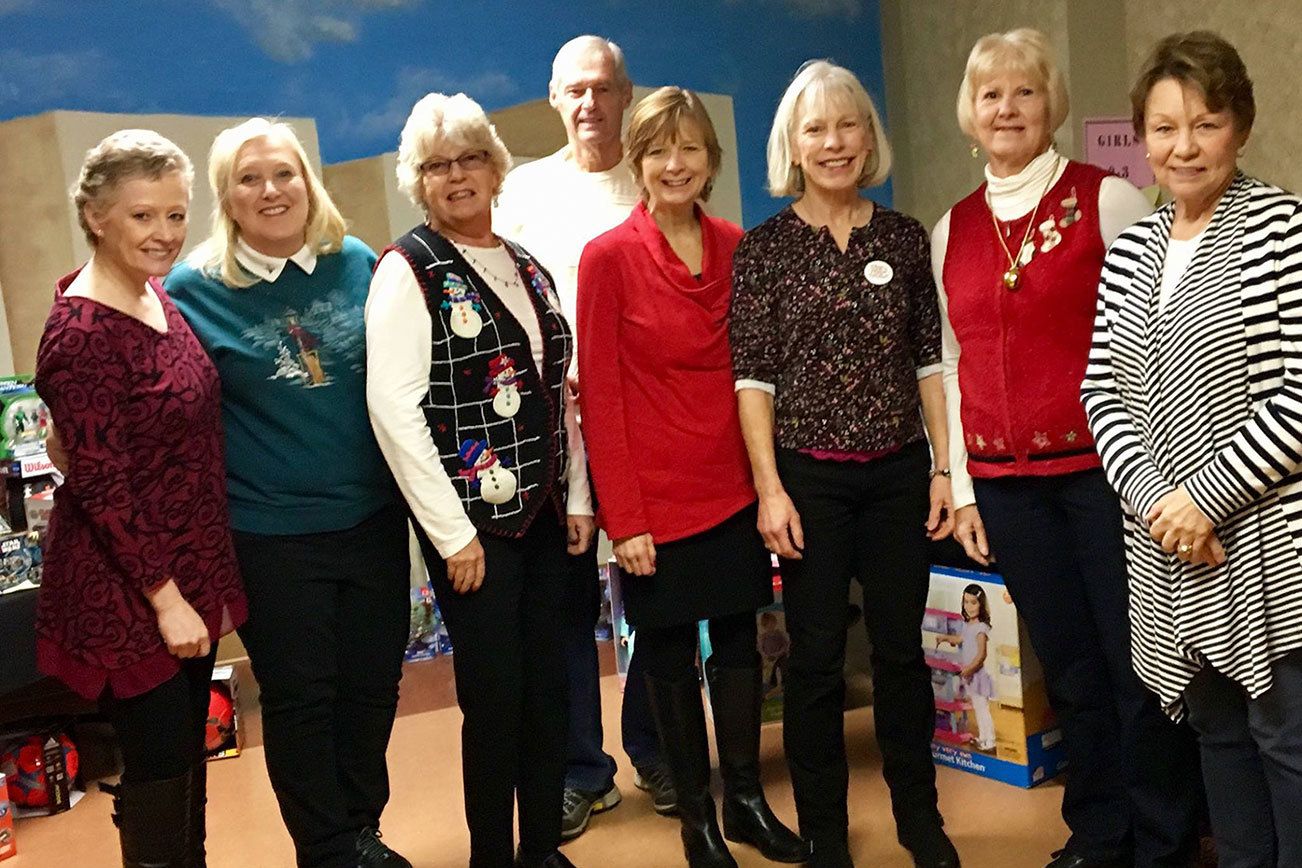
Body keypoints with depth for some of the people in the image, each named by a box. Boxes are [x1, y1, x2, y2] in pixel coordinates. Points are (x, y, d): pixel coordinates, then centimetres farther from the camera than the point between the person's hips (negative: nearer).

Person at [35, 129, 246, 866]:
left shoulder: (155, 295, 5)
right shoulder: (81, 333, -20)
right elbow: (100, 485, -21)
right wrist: (164, 596, -18)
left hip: (191, 571, 8)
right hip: (128, 591, -8)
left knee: (186, 755, 19)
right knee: (159, 766, 5)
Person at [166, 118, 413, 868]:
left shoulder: (358, 264, 1)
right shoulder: (193, 288, -7)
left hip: (372, 515, 3)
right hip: (269, 532, -3)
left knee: (373, 685, 14)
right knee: (300, 697, 9)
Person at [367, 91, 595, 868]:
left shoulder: (528, 270, 12)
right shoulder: (408, 271, -7)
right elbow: (394, 408, -14)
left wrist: (578, 497, 10)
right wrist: (452, 533, -15)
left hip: (544, 513, 6)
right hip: (474, 522, -6)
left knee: (549, 688, 12)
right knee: (496, 700, 2)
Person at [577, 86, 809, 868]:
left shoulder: (737, 248, 3)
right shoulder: (608, 258, -9)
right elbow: (600, 395, -10)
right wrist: (624, 518, -12)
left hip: (734, 489, 4)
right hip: (655, 500, -3)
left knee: (739, 643, 13)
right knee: (670, 656, 11)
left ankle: (746, 799, 32)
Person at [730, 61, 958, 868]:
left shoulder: (904, 236, 5)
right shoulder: (764, 246, -2)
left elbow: (929, 362, 7)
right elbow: (754, 377, -5)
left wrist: (942, 468, 3)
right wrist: (770, 488, -9)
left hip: (898, 472, 3)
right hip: (810, 476, -2)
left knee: (902, 648, 11)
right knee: (817, 656, 6)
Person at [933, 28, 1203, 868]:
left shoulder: (1107, 198, -2)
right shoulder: (952, 230, 10)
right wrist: (961, 487, 10)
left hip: (1101, 467, -4)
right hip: (1006, 482, 4)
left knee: (1138, 662, 2)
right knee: (1069, 665, 14)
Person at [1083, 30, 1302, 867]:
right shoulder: (1129, 251, 9)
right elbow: (1102, 389, 7)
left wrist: (1205, 496, -16)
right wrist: (1152, 499, -8)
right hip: (1169, 547, 5)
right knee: (1216, 726, 17)